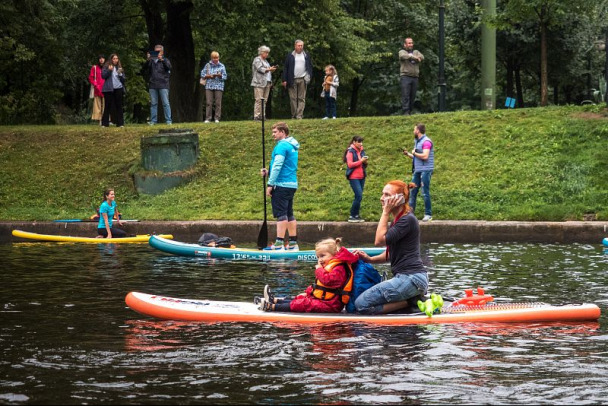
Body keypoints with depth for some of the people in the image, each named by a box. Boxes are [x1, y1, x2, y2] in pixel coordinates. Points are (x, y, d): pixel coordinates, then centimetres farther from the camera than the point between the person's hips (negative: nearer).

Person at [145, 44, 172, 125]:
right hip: (152, 85, 2)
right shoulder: (151, 61, 14)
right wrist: (148, 60, -17)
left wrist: (162, 59, -21)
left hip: (163, 85, -2)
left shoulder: (165, 60, 10)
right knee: (153, 103, 3)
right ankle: (153, 120, 5)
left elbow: (169, 66, -9)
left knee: (165, 103, -4)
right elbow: (146, 67, 0)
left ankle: (168, 120, -4)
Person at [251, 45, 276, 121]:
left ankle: (262, 115, 4)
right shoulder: (257, 60, -1)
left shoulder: (265, 61, 24)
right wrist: (268, 69, -19)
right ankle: (256, 116, -13)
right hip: (259, 83, -8)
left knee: (264, 100, 4)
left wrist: (271, 69, 11)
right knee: (259, 100, -12)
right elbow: (260, 69, -15)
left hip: (267, 83, 8)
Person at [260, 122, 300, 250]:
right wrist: (268, 172, 15)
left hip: (281, 185, -9)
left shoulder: (282, 145, -13)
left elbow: (277, 166, -18)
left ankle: (279, 244, -14)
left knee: (281, 214, -11)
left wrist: (270, 184, -15)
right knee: (289, 214, 12)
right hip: (292, 185, 9)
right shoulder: (293, 147, 17)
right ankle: (293, 243, 13)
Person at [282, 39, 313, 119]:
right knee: (293, 98, -2)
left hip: (302, 80, 1)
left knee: (301, 98, -3)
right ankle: (294, 115, 3)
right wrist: (284, 80, -2)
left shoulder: (306, 56, 12)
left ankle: (299, 115, -4)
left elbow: (310, 67, 15)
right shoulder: (290, 56, 6)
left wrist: (309, 76, 1)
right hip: (292, 80, -1)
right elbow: (285, 68, 5)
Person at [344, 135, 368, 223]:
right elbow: (350, 164, -14)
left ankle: (356, 215, 10)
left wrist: (365, 162, -4)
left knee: (359, 197, 5)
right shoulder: (350, 151, -6)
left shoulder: (362, 151, 12)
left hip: (362, 177, 7)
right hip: (354, 177, -7)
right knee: (359, 196, -14)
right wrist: (361, 161, -17)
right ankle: (352, 216, -7)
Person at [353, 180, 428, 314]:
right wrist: (370, 259, 5)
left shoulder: (408, 220, -12)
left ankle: (410, 302, -10)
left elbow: (380, 240, -15)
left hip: (411, 278, -10)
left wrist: (386, 212, -10)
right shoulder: (398, 219, 20)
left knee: (361, 304, -15)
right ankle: (412, 299, 5)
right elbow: (391, 254, 21)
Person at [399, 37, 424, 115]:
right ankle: (405, 112, -15)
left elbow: (422, 57, 0)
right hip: (405, 76, -4)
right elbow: (404, 56, -16)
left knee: (413, 96, 3)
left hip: (415, 77, 4)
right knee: (405, 96, -11)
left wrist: (411, 57, -9)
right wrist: (415, 58, -14)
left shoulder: (416, 52, 20)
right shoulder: (402, 52, 8)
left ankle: (410, 111, 8)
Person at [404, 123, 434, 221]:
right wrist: (408, 154, 15)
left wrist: (414, 153, -9)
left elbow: (425, 156, -22)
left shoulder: (426, 141, -12)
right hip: (417, 170, 9)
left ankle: (428, 214, 1)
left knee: (425, 193, -6)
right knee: (413, 191, 8)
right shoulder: (417, 141, 17)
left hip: (425, 170, -9)